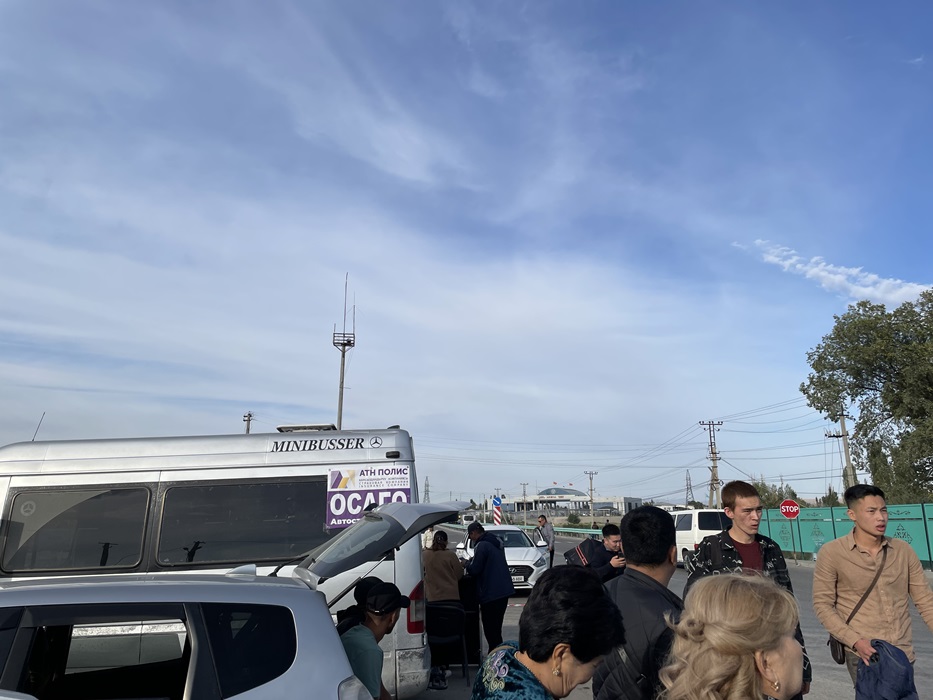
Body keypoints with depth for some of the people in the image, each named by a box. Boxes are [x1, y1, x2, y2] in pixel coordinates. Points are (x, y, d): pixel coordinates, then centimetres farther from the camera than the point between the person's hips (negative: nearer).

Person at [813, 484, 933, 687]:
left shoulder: (903, 551, 3)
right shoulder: (832, 553, -8)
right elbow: (822, 605, -7)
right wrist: (855, 642, -17)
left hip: (903, 653, 4)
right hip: (864, 653, -4)